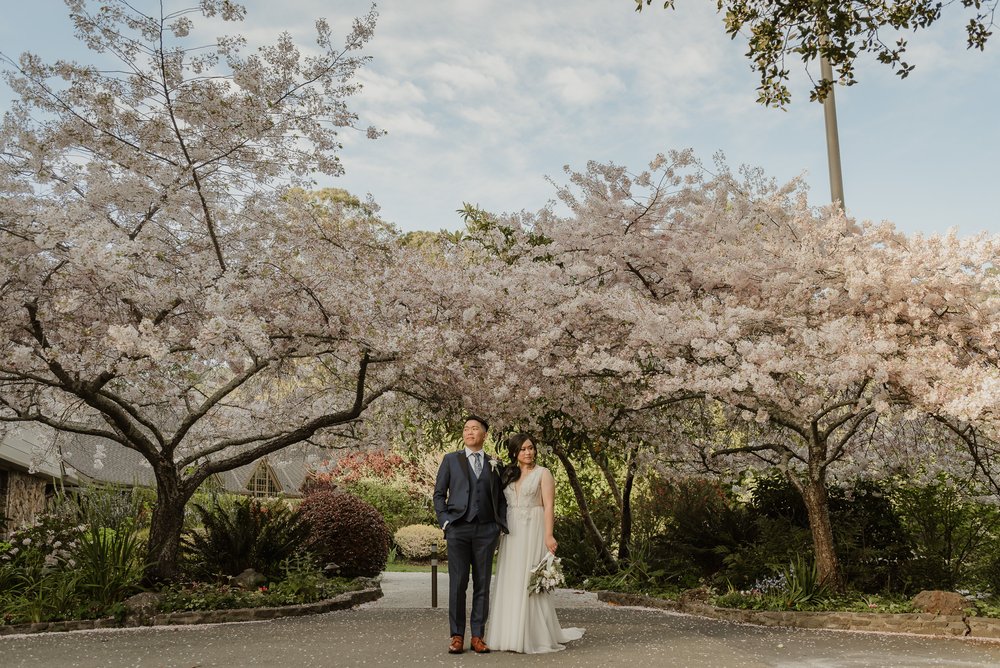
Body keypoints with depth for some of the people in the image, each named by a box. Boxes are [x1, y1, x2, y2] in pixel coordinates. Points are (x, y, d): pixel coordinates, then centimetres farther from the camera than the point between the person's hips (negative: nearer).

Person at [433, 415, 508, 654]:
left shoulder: (494, 464, 13)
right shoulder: (451, 460, 9)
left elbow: (500, 499, 14)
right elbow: (439, 494, 7)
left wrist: (501, 526, 3)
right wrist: (445, 522, -4)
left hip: (486, 530, 2)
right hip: (458, 528, -1)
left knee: (482, 584, 3)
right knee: (458, 584, -1)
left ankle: (478, 636, 10)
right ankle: (457, 636, 8)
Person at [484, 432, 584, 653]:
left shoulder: (543, 473, 0)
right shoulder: (508, 474, 14)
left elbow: (549, 506, -8)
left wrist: (548, 535, -18)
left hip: (533, 531, -5)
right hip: (512, 533, 5)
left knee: (531, 581, -6)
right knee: (510, 581, 5)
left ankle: (535, 636, 2)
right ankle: (512, 634, 12)